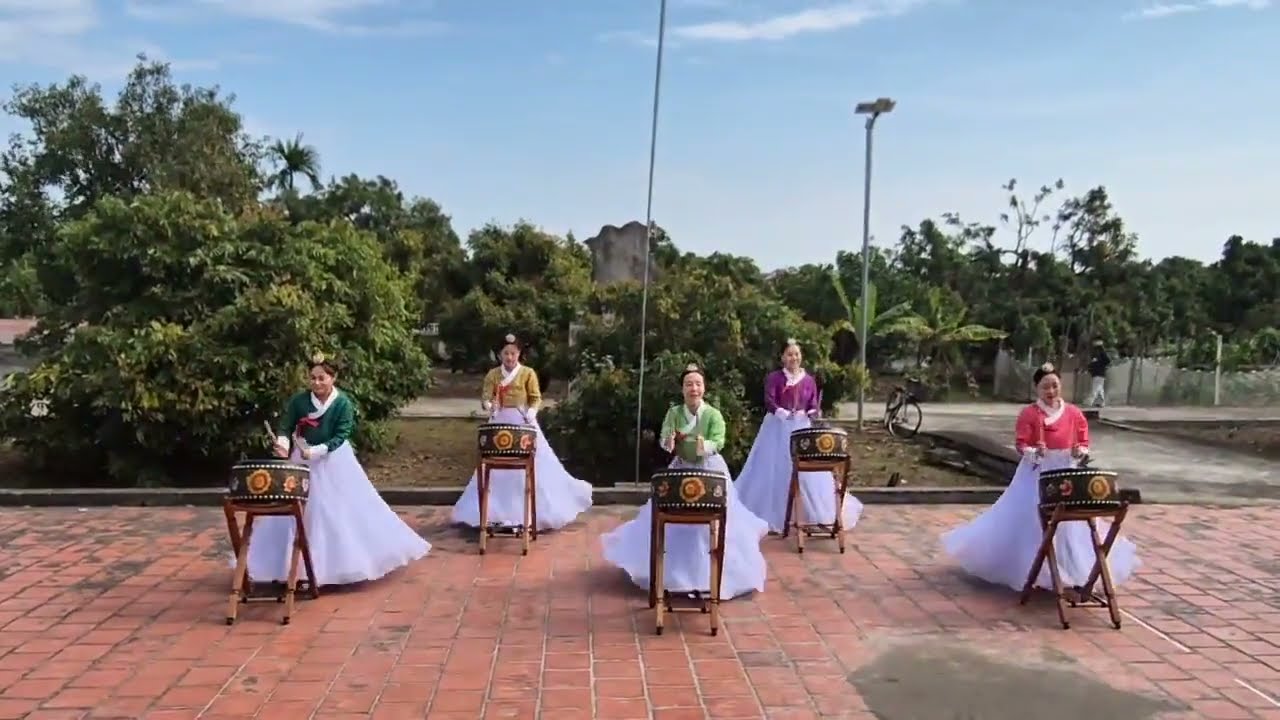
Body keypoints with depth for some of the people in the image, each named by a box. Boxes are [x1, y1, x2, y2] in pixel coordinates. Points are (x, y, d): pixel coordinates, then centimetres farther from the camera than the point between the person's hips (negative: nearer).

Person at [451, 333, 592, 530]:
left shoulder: (528, 373, -1)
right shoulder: (493, 374, 4)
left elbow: (536, 398, -2)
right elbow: (485, 397, -3)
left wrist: (531, 412, -20)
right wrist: (488, 405, -24)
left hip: (523, 422, -1)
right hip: (500, 422, 2)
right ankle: (499, 510, 15)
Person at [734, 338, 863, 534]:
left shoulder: (809, 380, 5)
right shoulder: (774, 377, -4)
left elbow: (814, 405, 1)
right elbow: (769, 402, -15)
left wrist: (814, 413, -21)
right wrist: (783, 413, -30)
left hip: (802, 428, 3)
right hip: (777, 428, -3)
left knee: (807, 472, 6)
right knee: (774, 470, 2)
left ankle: (813, 513, 20)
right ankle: (771, 514, 14)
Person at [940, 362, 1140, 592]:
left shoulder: (1074, 413, 1)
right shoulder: (1029, 413, -9)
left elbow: (1084, 441, 6)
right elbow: (1021, 444, -11)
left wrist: (1080, 451, -15)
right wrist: (1035, 451, -29)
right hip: (1036, 473, -3)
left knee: (1069, 522, 8)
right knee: (1029, 520, 0)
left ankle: (1073, 569, 22)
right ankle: (1029, 568, 13)